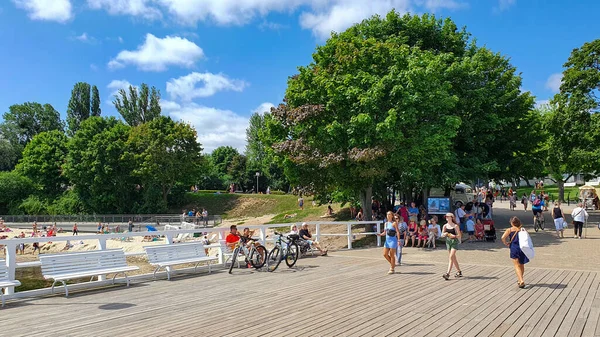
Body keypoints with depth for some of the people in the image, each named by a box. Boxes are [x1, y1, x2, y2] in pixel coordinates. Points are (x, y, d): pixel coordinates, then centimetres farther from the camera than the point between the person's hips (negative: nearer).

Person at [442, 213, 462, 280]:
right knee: (453, 258, 15)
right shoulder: (445, 226, 5)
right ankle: (459, 271, 31)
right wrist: (444, 234, -14)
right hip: (448, 242, 6)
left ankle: (447, 273, -19)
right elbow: (442, 235, 8)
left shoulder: (455, 226, -8)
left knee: (451, 257, -15)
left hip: (454, 242, -6)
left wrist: (454, 236, -24)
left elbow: (459, 235, -7)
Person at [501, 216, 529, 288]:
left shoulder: (509, 230, -2)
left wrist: (506, 244, 1)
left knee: (517, 265, -2)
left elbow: (503, 237, -13)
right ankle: (520, 279, 34)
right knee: (522, 265, 20)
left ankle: (521, 281, -17)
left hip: (514, 248, -3)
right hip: (522, 248, 3)